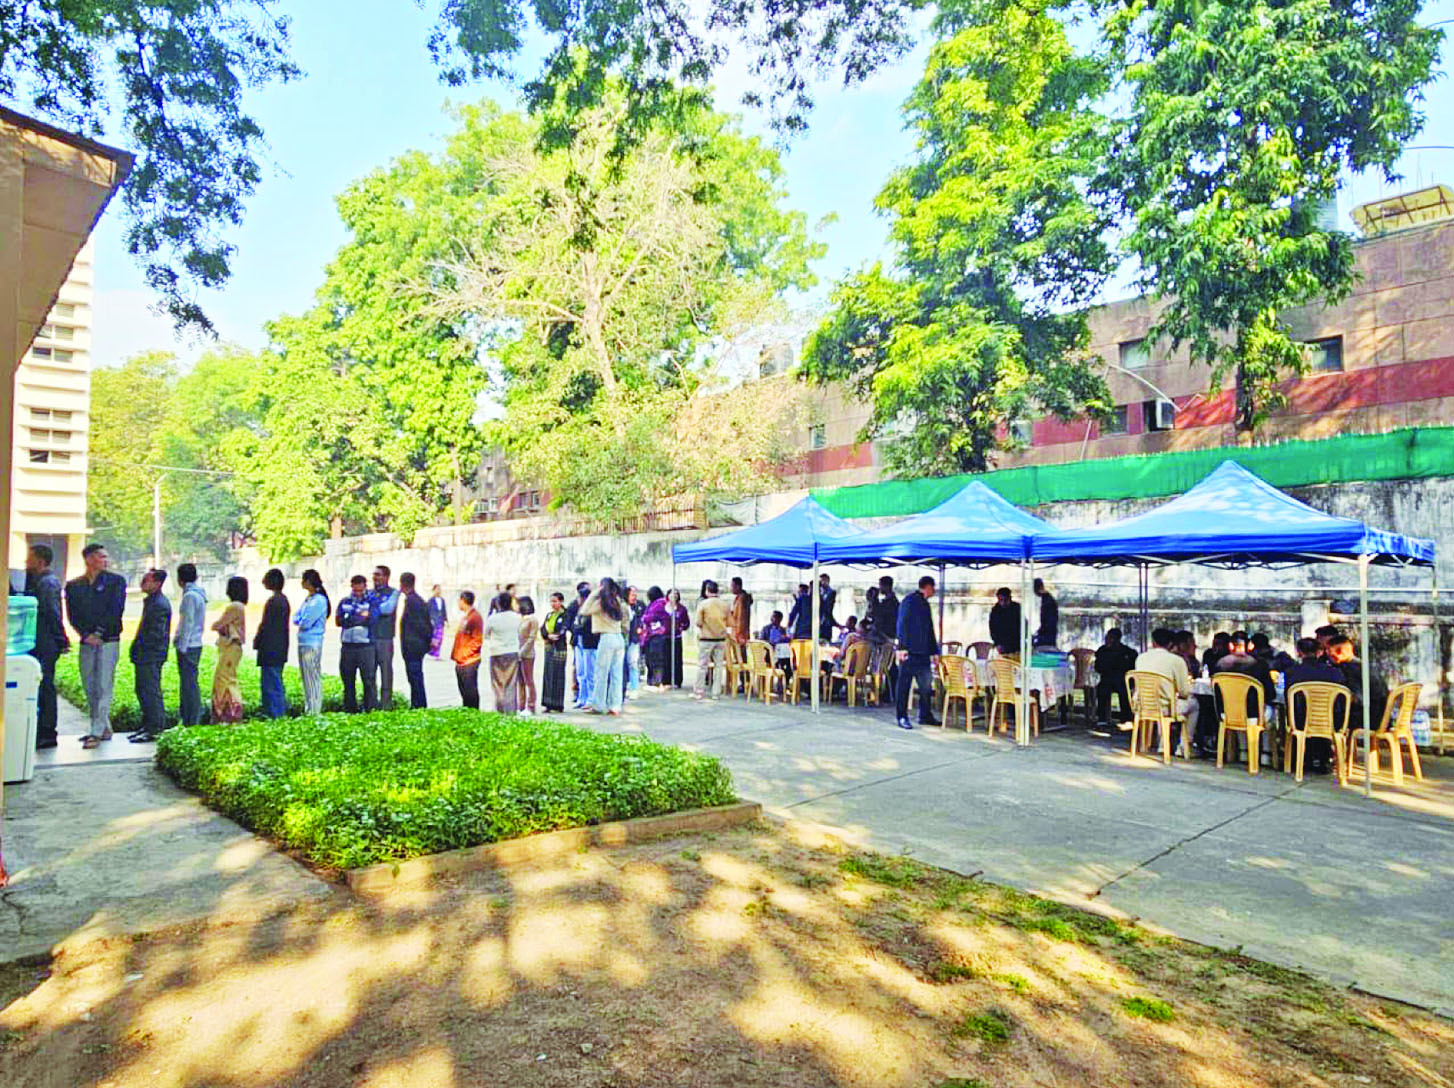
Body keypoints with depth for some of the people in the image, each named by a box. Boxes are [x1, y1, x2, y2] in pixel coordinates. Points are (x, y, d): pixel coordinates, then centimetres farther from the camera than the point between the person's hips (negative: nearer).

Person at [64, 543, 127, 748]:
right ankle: (105, 729, 17)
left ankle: (97, 732, -7)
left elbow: (116, 610, -5)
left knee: (104, 687, -7)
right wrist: (86, 635, -9)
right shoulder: (73, 585, 11)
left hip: (109, 640, -4)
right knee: (90, 688, 7)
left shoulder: (116, 581, 4)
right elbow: (72, 615, 5)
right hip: (86, 642, 4)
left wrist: (99, 633, -11)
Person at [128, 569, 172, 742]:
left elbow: (157, 634, -22)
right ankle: (147, 726, 26)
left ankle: (155, 729, 0)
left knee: (151, 692, -5)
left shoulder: (160, 605, -17)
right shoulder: (149, 601, 15)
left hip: (151, 657, -11)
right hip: (144, 656, 11)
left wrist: (139, 645, -14)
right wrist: (136, 647, 14)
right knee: (142, 691, 17)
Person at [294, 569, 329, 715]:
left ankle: (314, 710, -1)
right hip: (303, 642, 9)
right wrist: (301, 621, -5)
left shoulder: (319, 600, -12)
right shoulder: (307, 599, 15)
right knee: (306, 677, 13)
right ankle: (308, 708, 21)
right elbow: (296, 618, 15)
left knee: (313, 677, -5)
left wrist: (300, 621, 3)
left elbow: (306, 622, -16)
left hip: (312, 643, -9)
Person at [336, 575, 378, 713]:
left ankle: (371, 709, -2)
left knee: (369, 679, -6)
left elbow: (370, 620, -7)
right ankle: (350, 710, 17)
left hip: (365, 646, -3)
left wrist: (349, 619, -3)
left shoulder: (371, 601, 6)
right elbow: (338, 621, 4)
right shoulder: (344, 602, 15)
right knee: (348, 680, 8)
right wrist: (361, 616, -5)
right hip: (347, 646, 3)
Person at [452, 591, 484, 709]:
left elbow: (477, 640, -17)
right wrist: (456, 654, 15)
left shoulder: (475, 617, -12)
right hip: (461, 662, 10)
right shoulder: (465, 617, 18)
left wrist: (464, 654, -16)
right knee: (463, 690, 15)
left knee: (470, 691, -6)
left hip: (469, 661, -10)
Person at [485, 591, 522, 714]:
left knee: (498, 683, 7)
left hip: (497, 654, -2)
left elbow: (486, 635, 6)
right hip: (513, 653, 2)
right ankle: (511, 709, 10)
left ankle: (500, 709, 7)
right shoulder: (517, 617, -5)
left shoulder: (492, 618, -12)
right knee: (512, 683, 8)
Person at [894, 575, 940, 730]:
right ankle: (901, 717, 1)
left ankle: (925, 716, 18)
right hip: (909, 652, -8)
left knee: (926, 685, 9)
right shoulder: (909, 601, -5)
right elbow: (901, 625, -11)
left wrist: (934, 651, 21)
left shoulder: (924, 604, 20)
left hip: (923, 653, 8)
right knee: (904, 684, -3)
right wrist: (902, 647, -18)